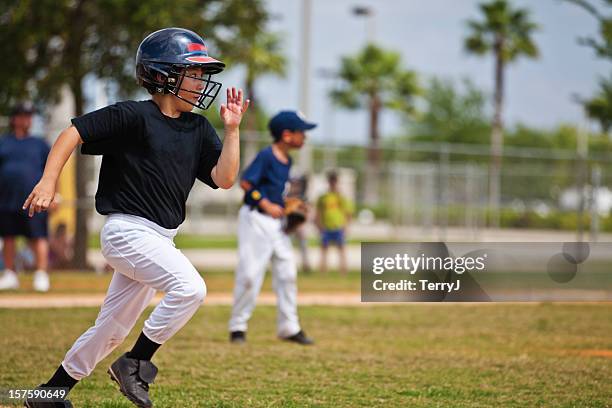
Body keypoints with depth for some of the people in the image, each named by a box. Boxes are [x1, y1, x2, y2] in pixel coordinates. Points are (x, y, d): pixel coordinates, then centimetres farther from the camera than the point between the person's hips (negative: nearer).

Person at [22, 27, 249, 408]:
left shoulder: (199, 129, 10)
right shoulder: (134, 116, -10)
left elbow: (224, 178, 3)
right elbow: (74, 132, -10)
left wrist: (232, 129, -6)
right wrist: (48, 181, -20)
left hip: (159, 240, 8)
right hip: (128, 231, -8)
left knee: (113, 329, 12)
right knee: (190, 288, -26)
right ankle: (135, 364, -12)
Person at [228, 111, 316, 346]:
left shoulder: (286, 161, 12)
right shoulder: (266, 156, -13)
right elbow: (246, 183, -18)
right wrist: (266, 205, -21)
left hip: (276, 221, 9)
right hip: (255, 219, -9)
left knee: (287, 272, 7)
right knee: (250, 274, -8)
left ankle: (289, 327, 15)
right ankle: (238, 327, 2)